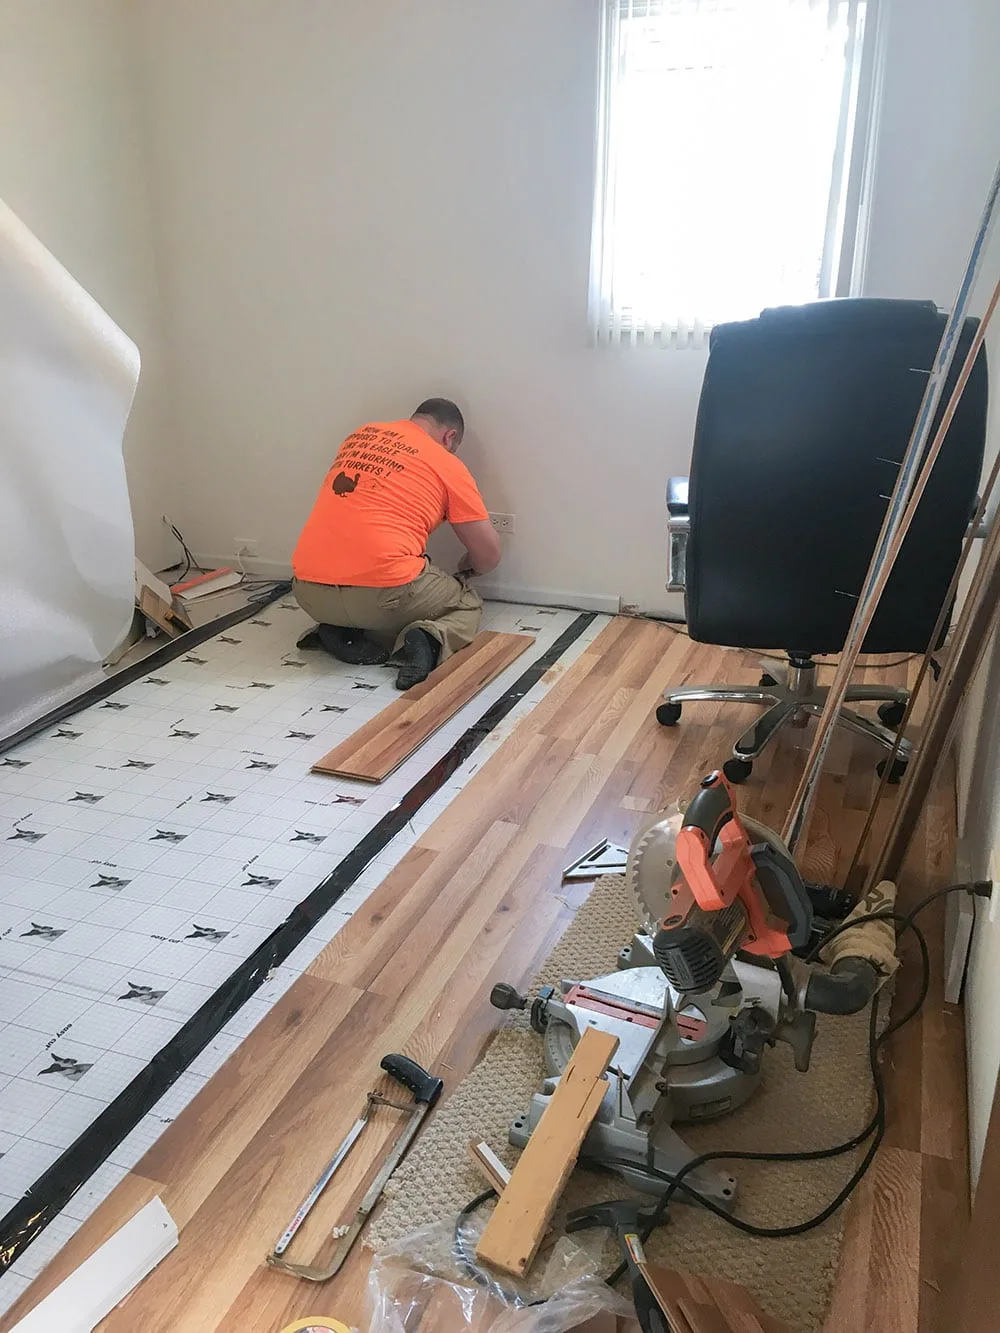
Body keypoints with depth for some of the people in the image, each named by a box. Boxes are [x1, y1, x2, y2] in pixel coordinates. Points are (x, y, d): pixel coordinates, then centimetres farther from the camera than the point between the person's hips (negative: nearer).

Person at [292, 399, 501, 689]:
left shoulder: (361, 435, 19)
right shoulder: (447, 466, 5)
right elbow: (489, 556, 6)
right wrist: (465, 569, 30)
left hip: (310, 593, 5)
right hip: (384, 592, -5)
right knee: (468, 605, 22)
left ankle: (344, 634, 7)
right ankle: (430, 638, -8)